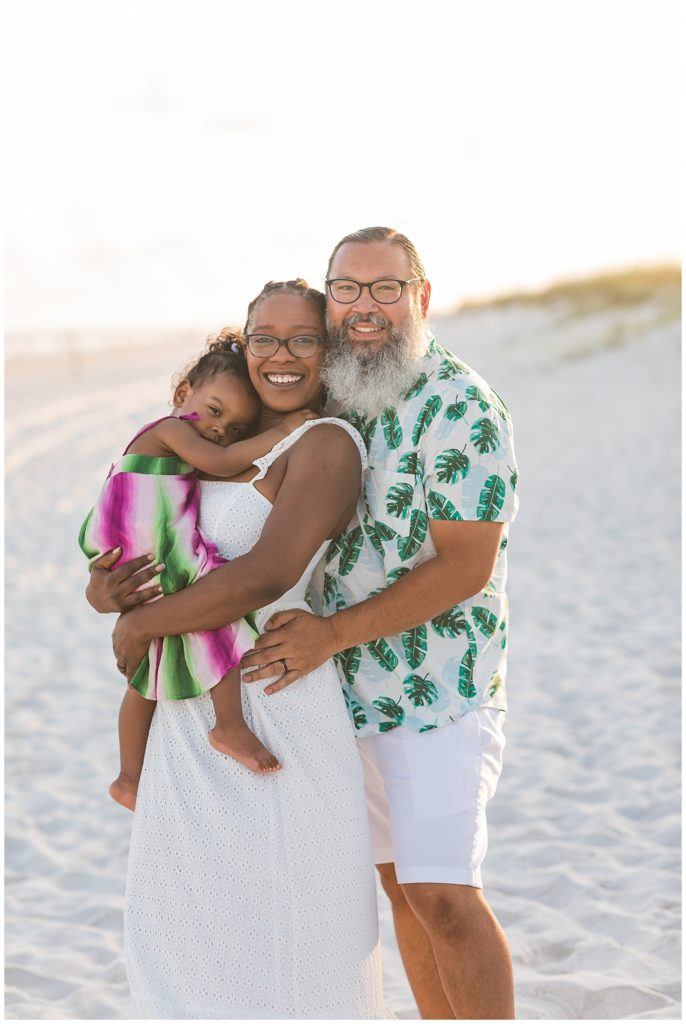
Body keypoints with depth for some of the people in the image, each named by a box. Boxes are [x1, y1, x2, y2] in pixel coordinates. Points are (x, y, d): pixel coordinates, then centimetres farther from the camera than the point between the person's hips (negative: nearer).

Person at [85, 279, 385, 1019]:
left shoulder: (326, 445, -13)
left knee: (284, 931, 4)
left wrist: (137, 625, -14)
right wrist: (101, 591, -11)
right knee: (178, 924, 18)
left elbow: (264, 577, -26)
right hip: (192, 717, 8)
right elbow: (129, 542, 13)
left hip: (275, 716, -8)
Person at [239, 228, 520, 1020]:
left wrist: (330, 634, -23)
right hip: (349, 689, 7)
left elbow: (465, 568, -19)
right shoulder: (329, 397, 7)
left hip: (439, 684, -7)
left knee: (443, 897, -11)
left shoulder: (463, 409, -15)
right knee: (402, 885, 14)